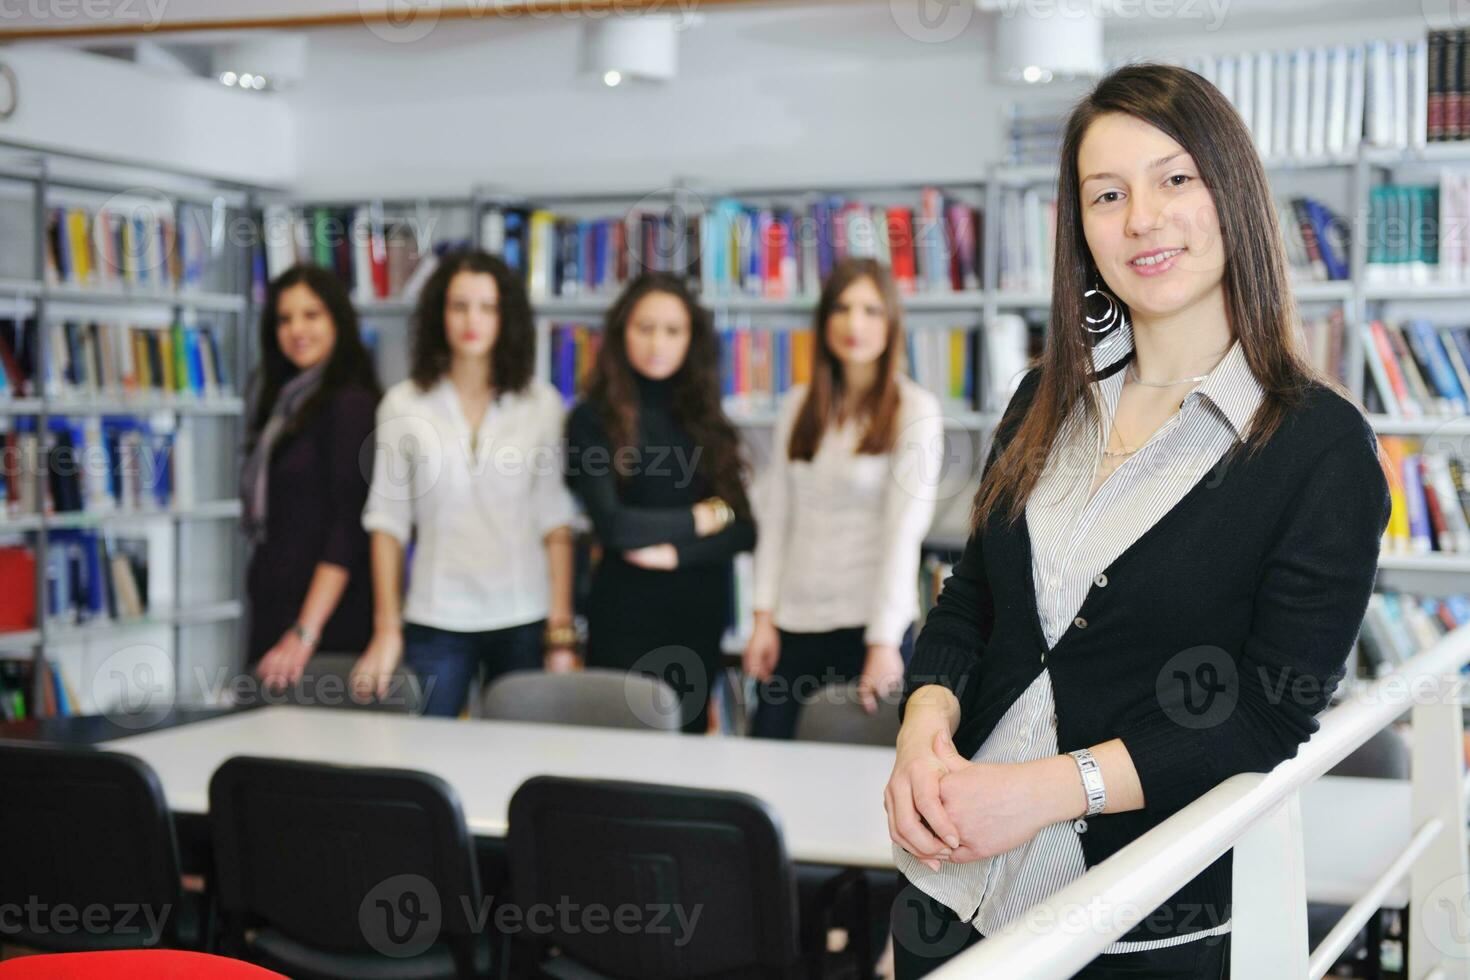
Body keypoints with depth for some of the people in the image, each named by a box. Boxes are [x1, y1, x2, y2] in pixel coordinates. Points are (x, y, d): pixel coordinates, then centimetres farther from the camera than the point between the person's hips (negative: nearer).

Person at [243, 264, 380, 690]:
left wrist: (306, 633, -22)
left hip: (326, 618, -8)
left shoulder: (350, 404, -9)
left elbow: (349, 530, -16)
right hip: (273, 612, 8)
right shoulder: (285, 401, 17)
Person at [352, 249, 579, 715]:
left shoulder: (541, 403, 3)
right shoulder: (403, 404, 3)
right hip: (434, 622, 0)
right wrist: (386, 630, 0)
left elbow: (554, 519, 2)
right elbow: (387, 520, 4)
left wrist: (562, 633, -3)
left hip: (524, 623, 0)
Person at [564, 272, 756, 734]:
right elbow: (611, 524, -16)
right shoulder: (593, 419, -5)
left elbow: (745, 531, 1)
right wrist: (705, 518, -6)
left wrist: (675, 553, -15)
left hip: (701, 615, 4)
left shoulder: (706, 420, 8)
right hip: (627, 616, -4)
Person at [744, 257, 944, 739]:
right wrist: (764, 616, 3)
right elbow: (775, 516, 9)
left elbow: (905, 530, -12)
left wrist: (884, 640, -17)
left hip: (870, 623, -4)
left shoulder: (914, 410, -5)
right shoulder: (797, 406, 10)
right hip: (795, 623, 4)